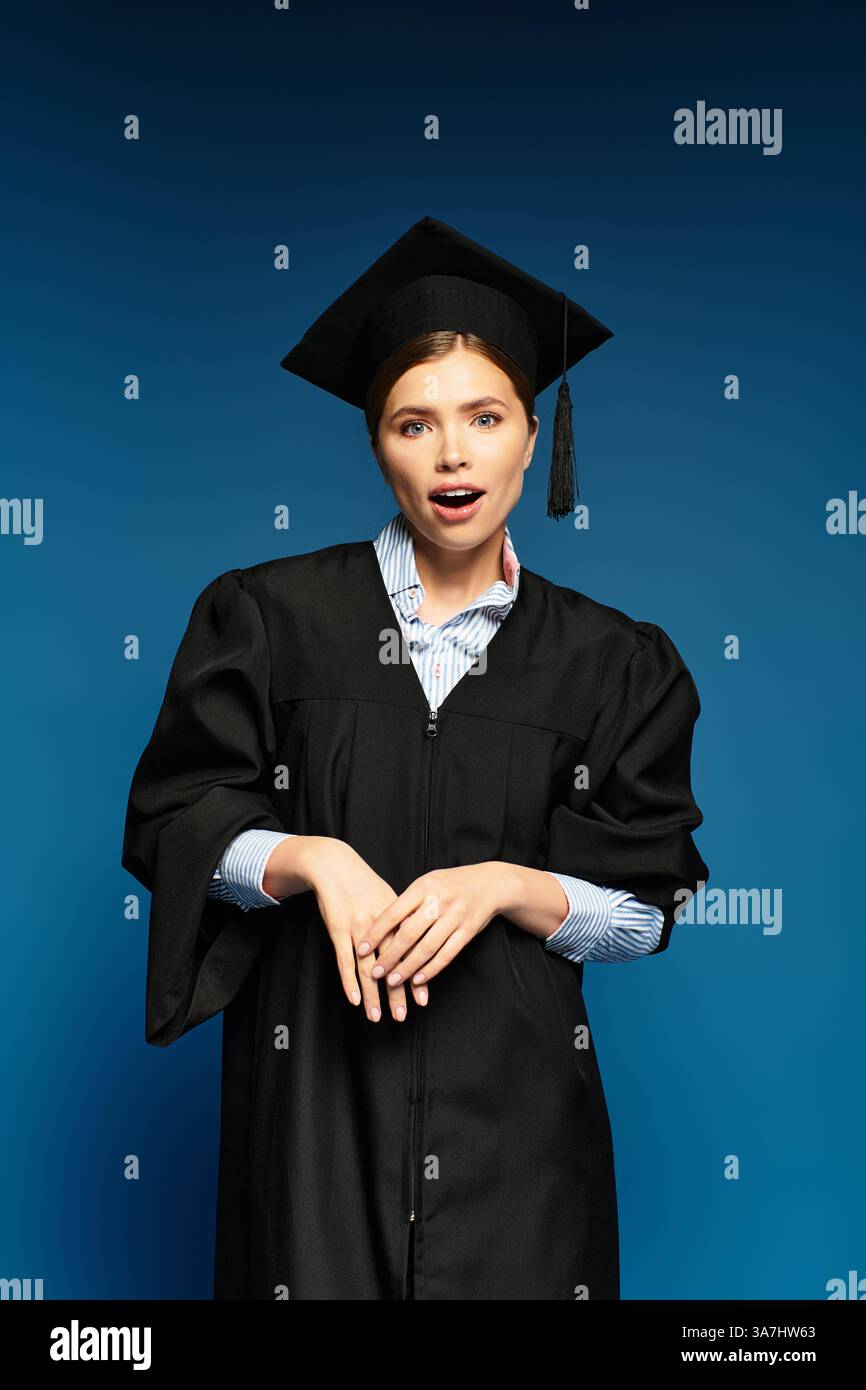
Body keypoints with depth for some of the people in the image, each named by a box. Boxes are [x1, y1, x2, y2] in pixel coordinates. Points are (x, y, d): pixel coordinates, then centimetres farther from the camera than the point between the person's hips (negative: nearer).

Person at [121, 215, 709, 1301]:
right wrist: (309, 858, -17)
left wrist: (508, 886, -16)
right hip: (316, 1087, 0)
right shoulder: (272, 617, 0)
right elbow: (169, 824, 1)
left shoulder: (607, 661, 2)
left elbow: (651, 908, 2)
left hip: (517, 1105, 1)